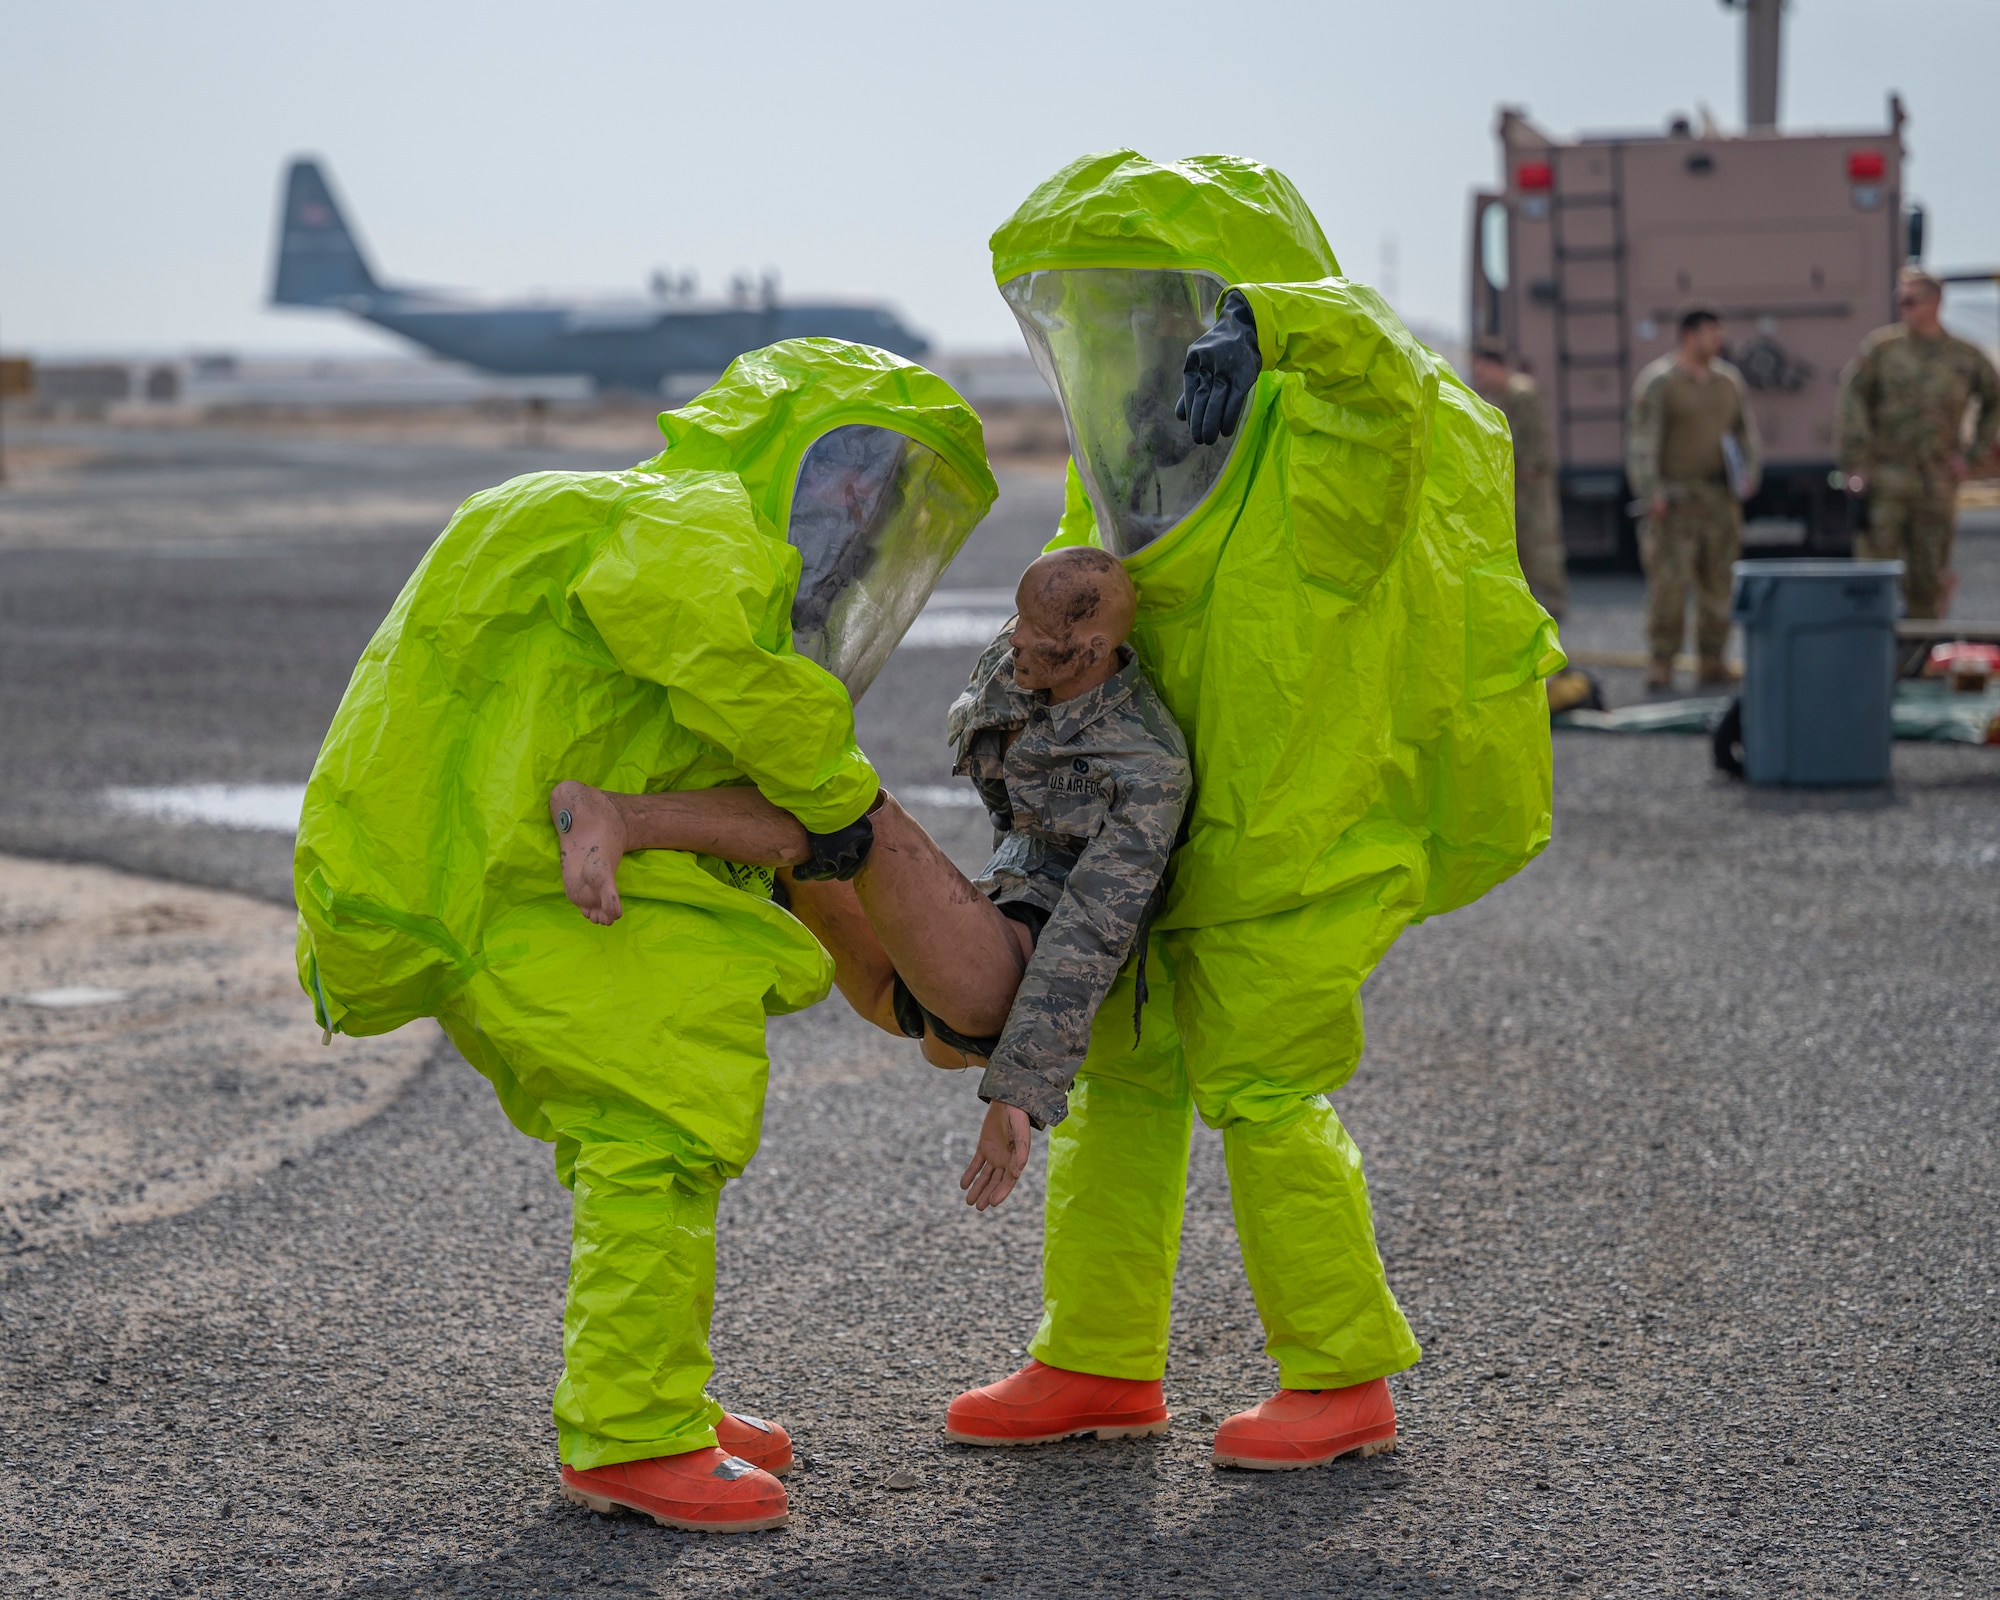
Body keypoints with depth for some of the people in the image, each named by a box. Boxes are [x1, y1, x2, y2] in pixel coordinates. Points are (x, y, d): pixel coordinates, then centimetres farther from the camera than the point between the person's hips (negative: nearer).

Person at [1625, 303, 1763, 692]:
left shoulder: (1728, 379, 12)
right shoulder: (1658, 380, -5)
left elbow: (1746, 430, 19)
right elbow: (1641, 440, -10)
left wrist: (1750, 470, 1)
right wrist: (1651, 493, -18)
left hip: (1721, 498, 6)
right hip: (1676, 496, -5)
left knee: (1718, 580, 6)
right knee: (1669, 583, -11)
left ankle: (1711, 661, 13)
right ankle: (1661, 663, -6)